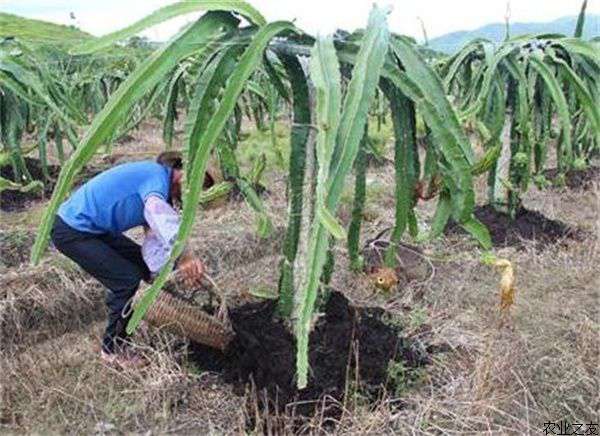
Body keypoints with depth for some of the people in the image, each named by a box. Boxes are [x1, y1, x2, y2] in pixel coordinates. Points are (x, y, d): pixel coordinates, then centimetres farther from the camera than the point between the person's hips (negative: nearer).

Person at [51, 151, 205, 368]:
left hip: (92, 227, 10)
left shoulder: (156, 192, 8)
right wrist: (182, 254, -55)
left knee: (142, 262, 15)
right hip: (71, 230, -10)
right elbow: (160, 214, -44)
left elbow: (155, 239, 0)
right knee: (127, 280, -9)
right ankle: (112, 348, 10)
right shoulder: (157, 175, -22)